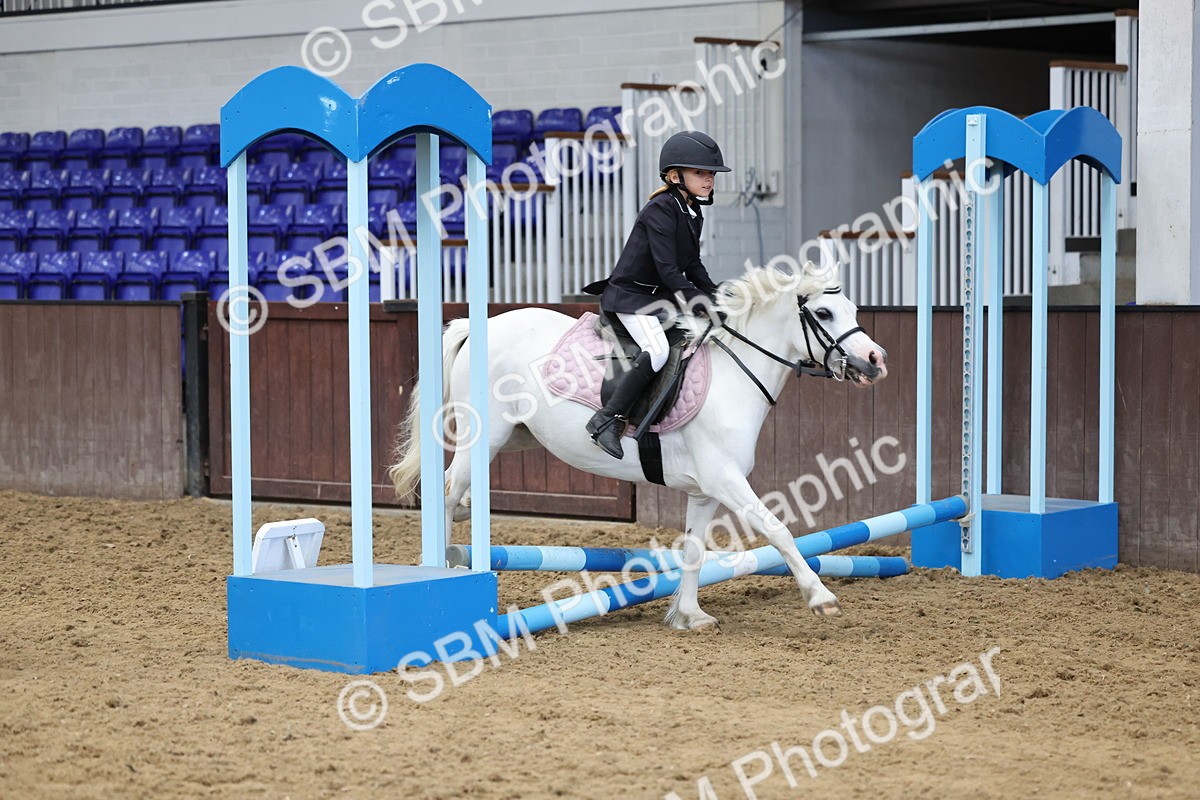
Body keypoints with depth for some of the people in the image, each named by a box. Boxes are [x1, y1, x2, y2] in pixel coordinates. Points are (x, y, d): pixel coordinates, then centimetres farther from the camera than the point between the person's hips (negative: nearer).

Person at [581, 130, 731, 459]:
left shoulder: (694, 215, 11)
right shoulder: (660, 210, -18)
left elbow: (691, 265, 18)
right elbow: (667, 268, -23)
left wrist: (713, 294, 6)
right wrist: (695, 301, -24)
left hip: (661, 296, 10)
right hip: (630, 296, -10)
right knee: (657, 350, -29)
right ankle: (607, 419, -25)